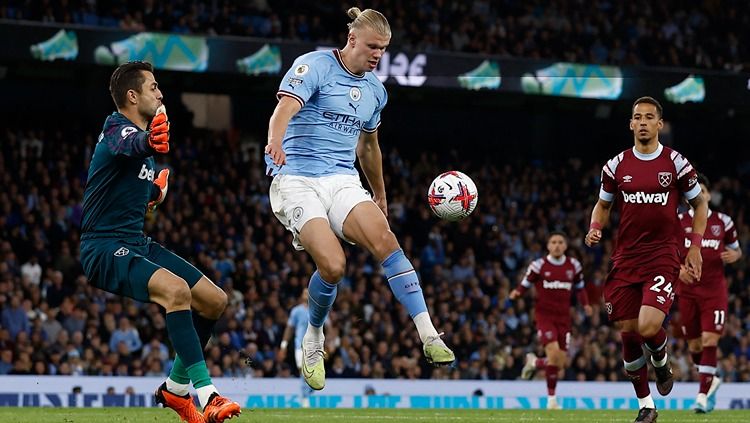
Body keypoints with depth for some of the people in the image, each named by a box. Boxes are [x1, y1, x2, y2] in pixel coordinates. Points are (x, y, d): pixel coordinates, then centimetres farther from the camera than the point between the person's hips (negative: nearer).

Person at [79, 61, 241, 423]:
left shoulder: (141, 131, 16)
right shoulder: (119, 130, -14)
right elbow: (131, 145, -45)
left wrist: (153, 193, 18)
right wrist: (150, 141, -64)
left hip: (137, 244, 10)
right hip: (106, 248, -10)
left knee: (214, 300, 6)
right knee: (176, 289, -34)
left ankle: (175, 388, 22)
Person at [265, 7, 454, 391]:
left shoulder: (375, 90, 15)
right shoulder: (315, 66, -6)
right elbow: (285, 109, -24)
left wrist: (380, 195, 38)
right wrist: (275, 143, -45)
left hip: (343, 182, 5)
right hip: (296, 182, -5)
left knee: (384, 240, -23)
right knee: (333, 265, -24)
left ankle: (429, 338, -27)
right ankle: (313, 340, 5)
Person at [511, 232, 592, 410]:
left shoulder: (574, 266, 5)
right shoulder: (539, 265, -5)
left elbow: (579, 287, 18)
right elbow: (525, 284, 1)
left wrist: (585, 304, 0)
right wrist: (517, 293, -21)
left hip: (563, 317, 4)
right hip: (544, 314, -4)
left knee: (560, 363, 1)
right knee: (554, 353, -22)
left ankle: (534, 362, 35)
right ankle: (551, 398, -8)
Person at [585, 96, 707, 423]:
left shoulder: (676, 163, 0)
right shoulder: (616, 166, 5)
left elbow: (699, 204, 11)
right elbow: (603, 205, 19)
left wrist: (695, 246, 3)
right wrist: (595, 228, -2)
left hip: (663, 258, -3)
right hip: (625, 258, 3)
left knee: (648, 327, -21)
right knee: (627, 332, 2)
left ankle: (661, 362, 16)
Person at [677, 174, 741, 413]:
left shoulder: (722, 222, 5)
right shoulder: (678, 222, 3)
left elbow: (736, 249, 16)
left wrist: (734, 255, -8)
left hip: (714, 290, -1)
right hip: (687, 291, 1)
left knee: (710, 342, -14)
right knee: (694, 344, 7)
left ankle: (703, 396, -14)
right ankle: (711, 380, 34)